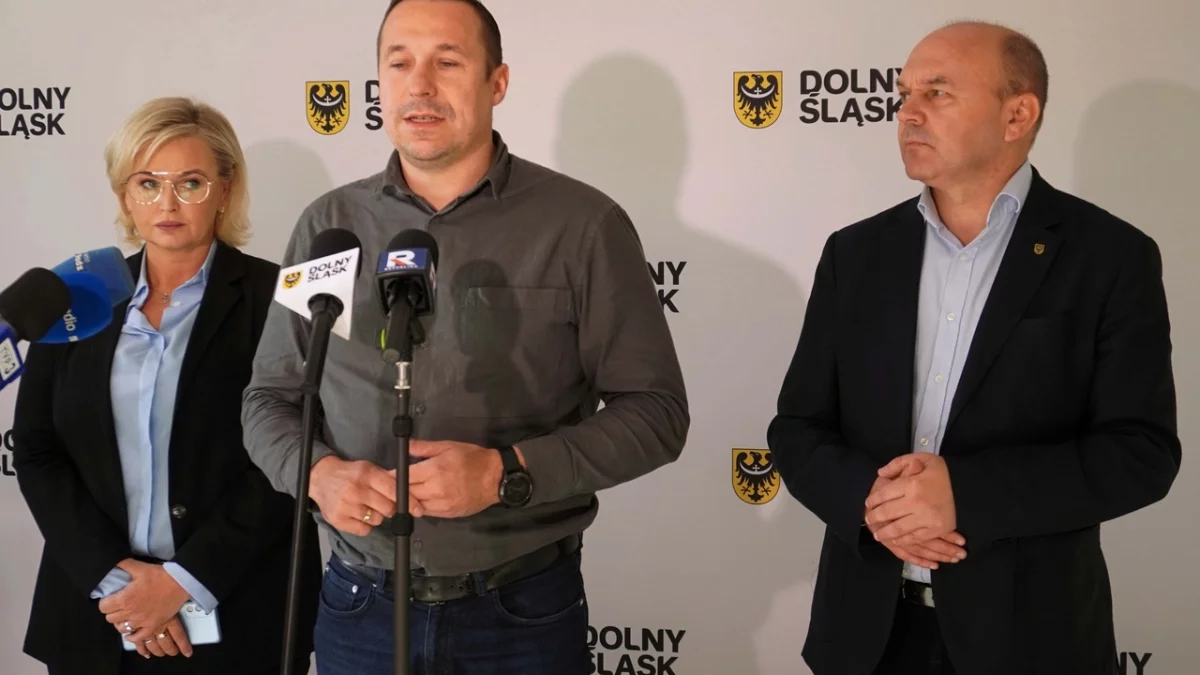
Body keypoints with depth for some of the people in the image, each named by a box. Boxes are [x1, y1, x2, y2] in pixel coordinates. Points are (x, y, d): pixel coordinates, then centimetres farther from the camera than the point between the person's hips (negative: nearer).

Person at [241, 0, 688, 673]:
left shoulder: (584, 225, -6)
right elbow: (270, 397, 11)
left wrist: (508, 472, -18)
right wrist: (317, 473, -10)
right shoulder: (329, 225, 5)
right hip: (361, 610, 3)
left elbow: (656, 412, -6)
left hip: (525, 616, -2)